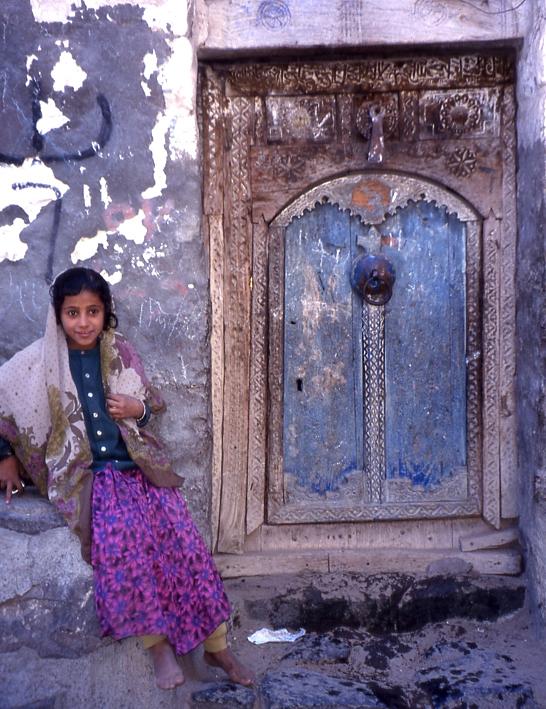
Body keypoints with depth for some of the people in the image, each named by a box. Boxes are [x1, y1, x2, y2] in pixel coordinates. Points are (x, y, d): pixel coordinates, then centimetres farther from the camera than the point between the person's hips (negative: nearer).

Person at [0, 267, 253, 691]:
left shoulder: (120, 352, 6)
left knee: (185, 542, -14)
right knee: (121, 541, -32)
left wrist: (138, 409, -5)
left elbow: (153, 402, 17)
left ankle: (217, 647, 2)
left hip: (141, 467, 3)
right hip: (91, 476, -2)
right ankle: (157, 644, -15)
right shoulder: (39, 362, -2)